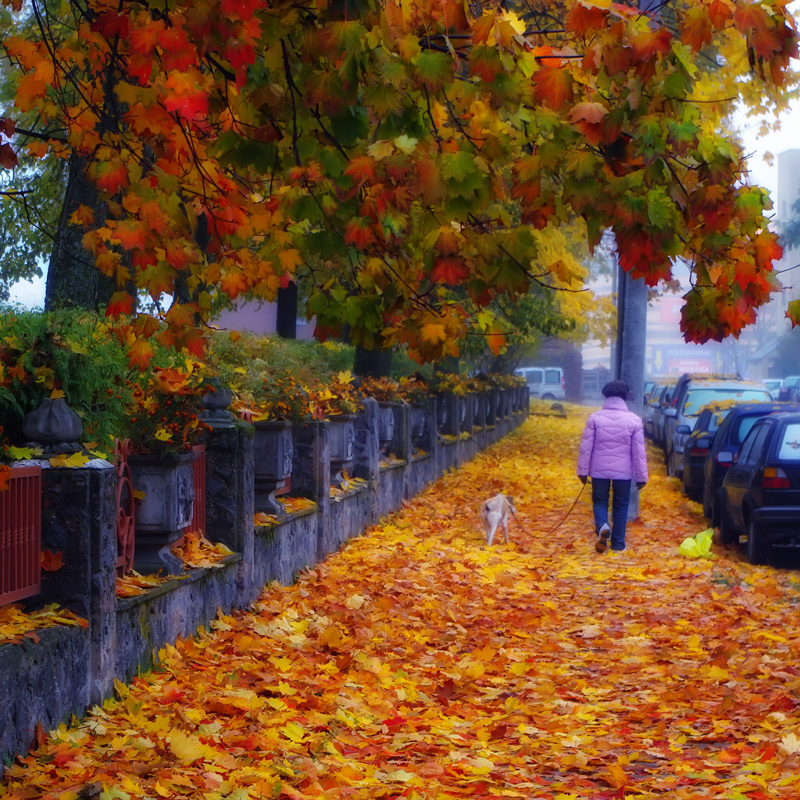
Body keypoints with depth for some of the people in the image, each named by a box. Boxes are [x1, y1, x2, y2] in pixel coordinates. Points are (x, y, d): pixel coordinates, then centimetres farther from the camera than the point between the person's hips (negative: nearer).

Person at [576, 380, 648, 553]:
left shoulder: (595, 418, -4)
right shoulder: (634, 420, -4)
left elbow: (586, 447, -3)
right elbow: (639, 451, -1)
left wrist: (583, 470, 5)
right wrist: (642, 476, 5)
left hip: (599, 471, 0)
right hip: (623, 472, 0)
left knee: (600, 501, 13)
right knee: (621, 505, 14)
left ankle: (602, 527, -17)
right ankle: (618, 543, 14)